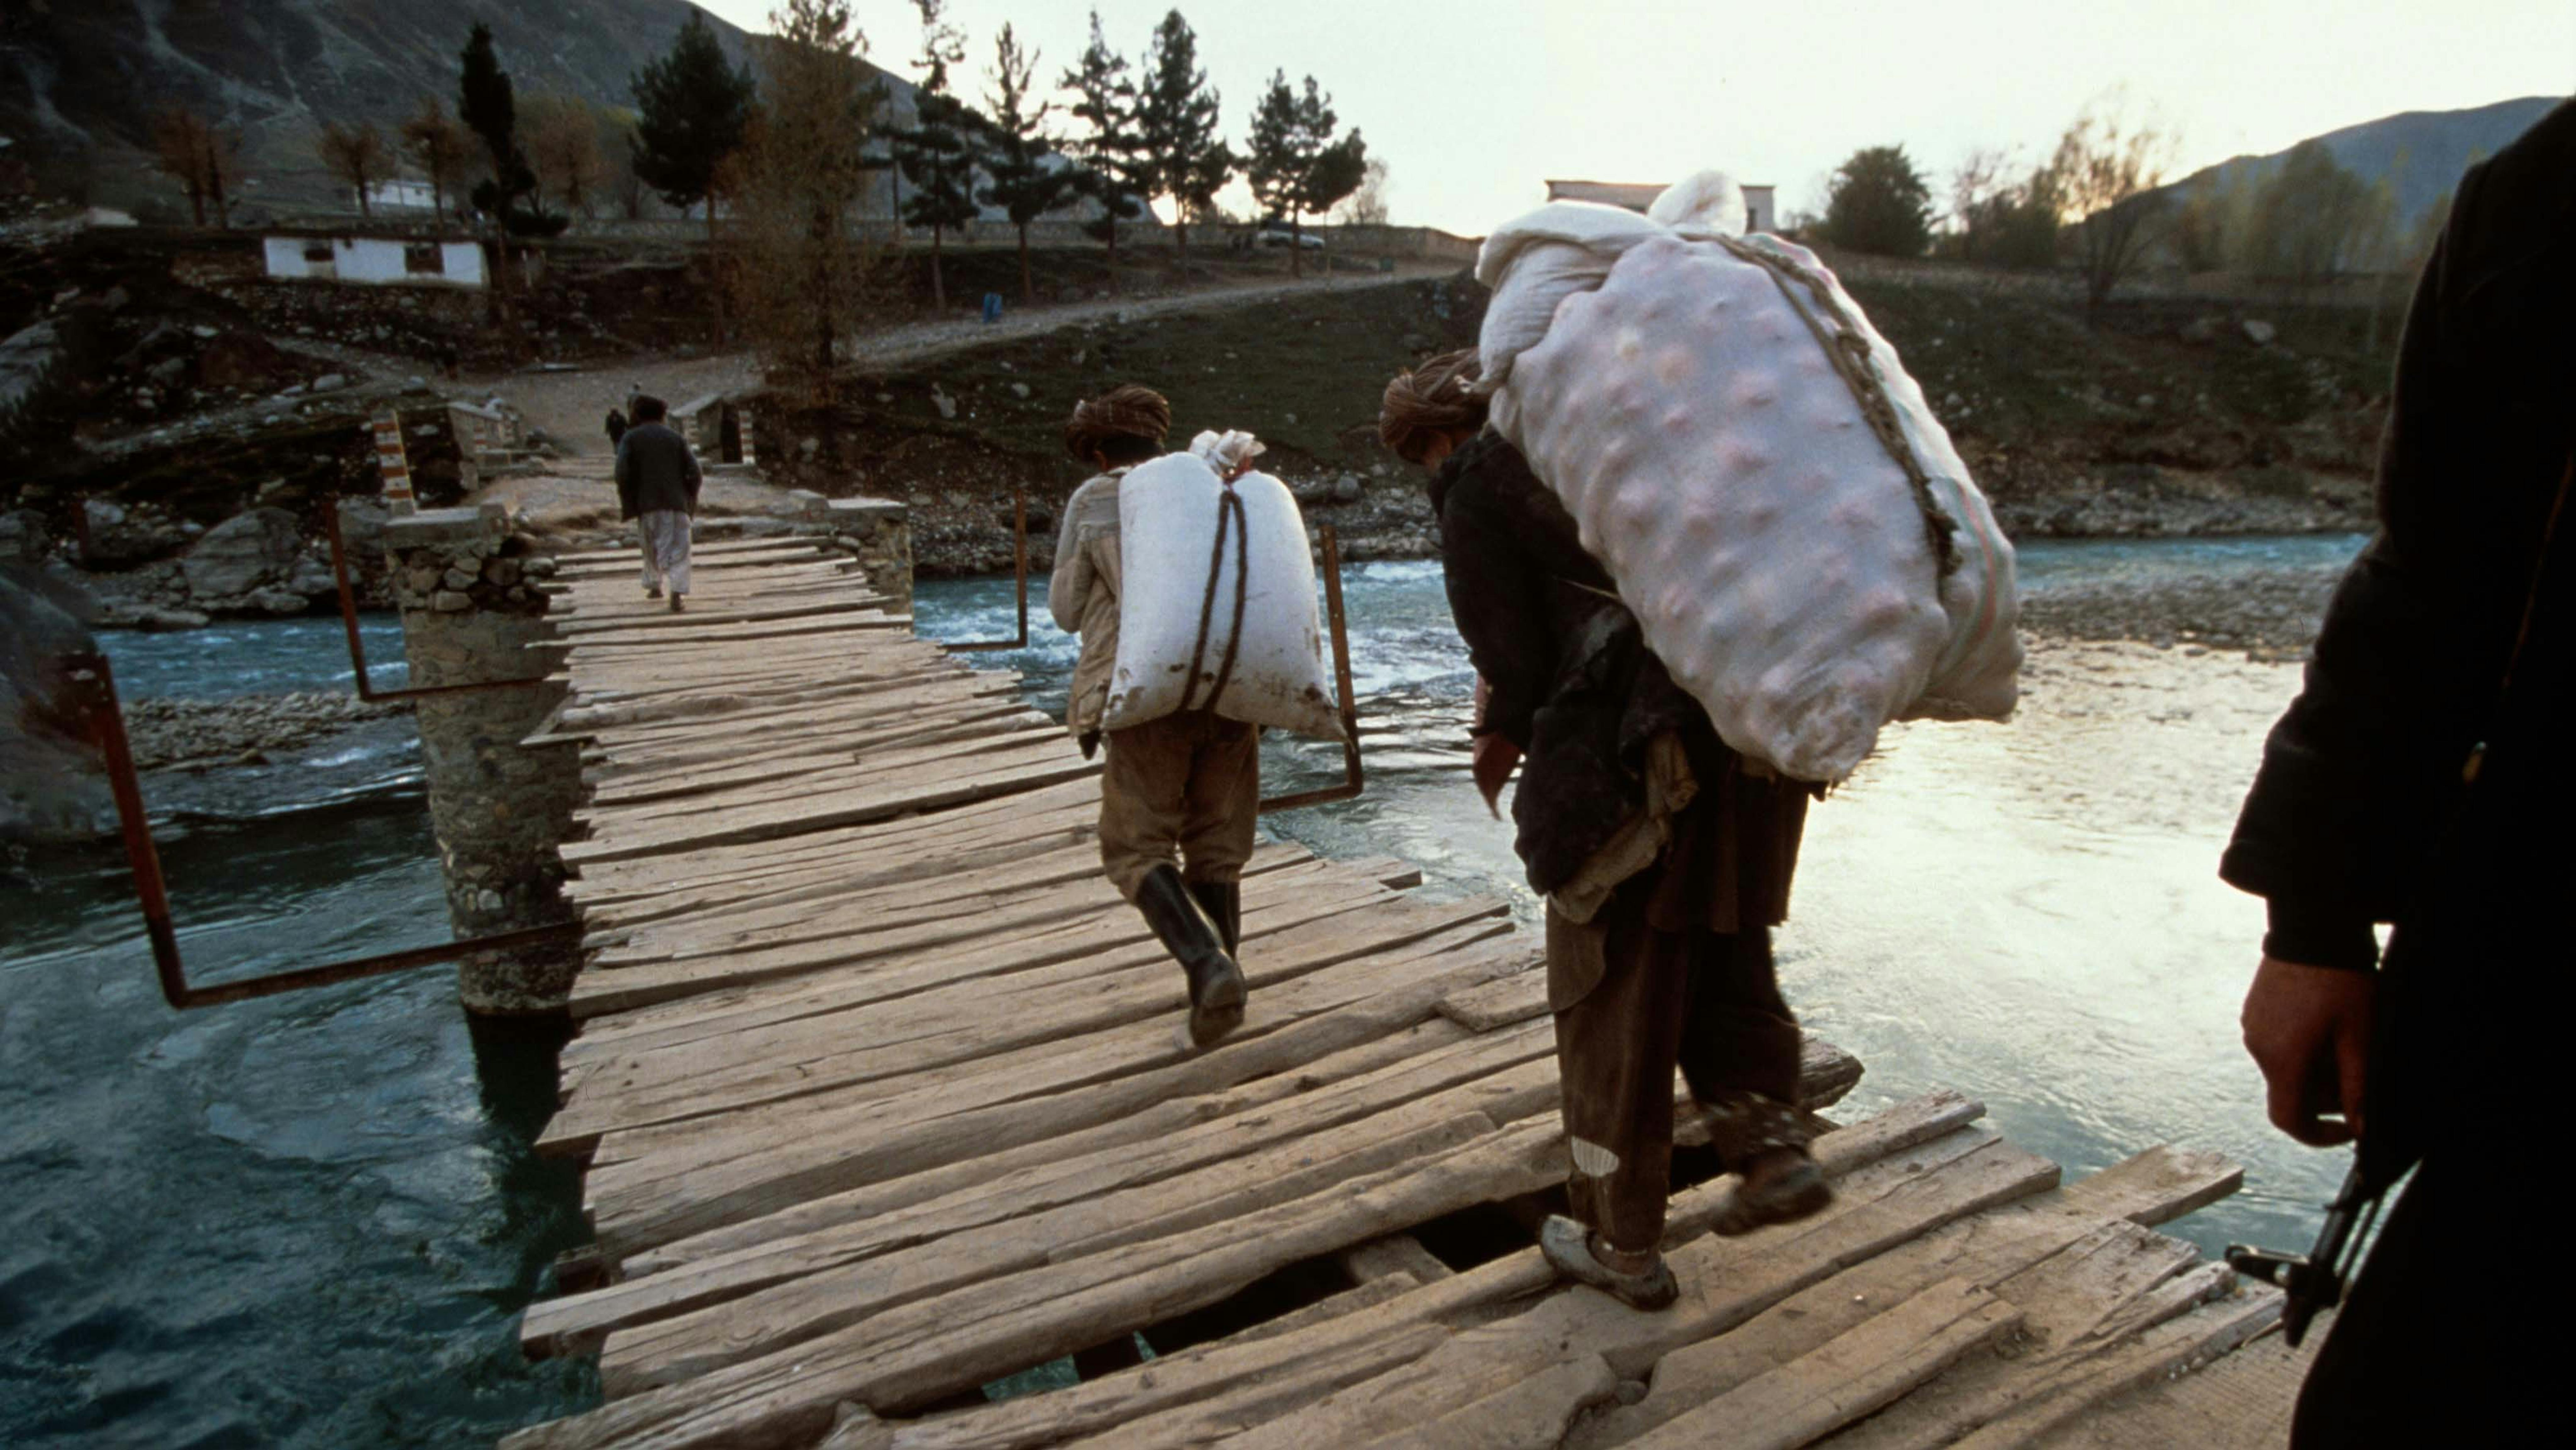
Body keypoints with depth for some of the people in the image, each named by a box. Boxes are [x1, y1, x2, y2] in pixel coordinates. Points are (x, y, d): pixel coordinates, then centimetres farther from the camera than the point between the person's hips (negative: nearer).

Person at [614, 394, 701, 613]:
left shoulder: (630, 438, 4)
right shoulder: (676, 438, 8)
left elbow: (622, 472, -7)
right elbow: (694, 470, 0)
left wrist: (628, 504, 2)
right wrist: (690, 500, 11)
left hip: (647, 502, 0)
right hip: (676, 502, 0)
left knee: (652, 546, 19)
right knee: (678, 548, -2)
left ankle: (654, 586, 28)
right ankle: (677, 592, -17)